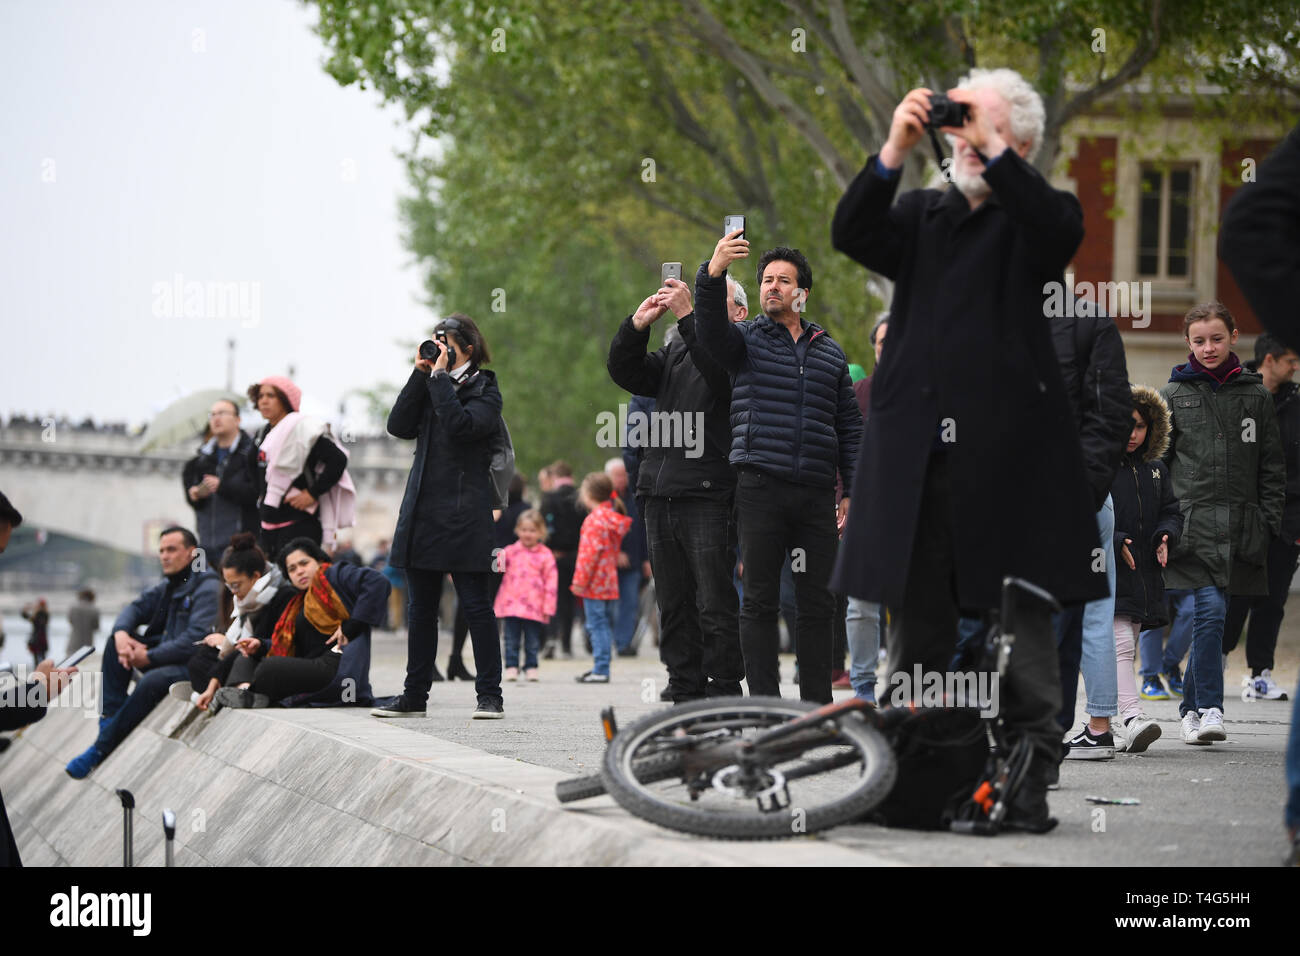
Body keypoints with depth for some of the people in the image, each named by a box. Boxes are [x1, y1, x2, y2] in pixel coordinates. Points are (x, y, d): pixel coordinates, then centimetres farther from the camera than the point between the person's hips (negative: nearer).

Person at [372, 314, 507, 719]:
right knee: (421, 606, 9)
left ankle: (490, 695, 0)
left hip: (464, 516, -6)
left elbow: (460, 424, -20)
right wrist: (421, 374, -2)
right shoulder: (432, 386, 14)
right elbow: (399, 425, 2)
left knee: (476, 604, -4)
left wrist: (440, 375, -14)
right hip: (422, 514, 6)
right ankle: (415, 695, 14)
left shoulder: (484, 391, -1)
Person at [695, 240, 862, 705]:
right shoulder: (746, 340, 9)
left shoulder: (829, 352, 18)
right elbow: (710, 330, -15)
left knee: (818, 603, 4)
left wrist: (853, 491, 8)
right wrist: (712, 274, -33)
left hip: (816, 493, 3)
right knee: (760, 600, -3)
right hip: (761, 489, -3)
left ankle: (817, 706, 11)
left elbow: (850, 426, 18)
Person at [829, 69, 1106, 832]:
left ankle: (1029, 787, 0)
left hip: (1007, 455, -4)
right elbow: (852, 235, 0)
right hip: (916, 456, 4)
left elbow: (1059, 230, -18)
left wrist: (992, 148, -19)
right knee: (916, 630, 8)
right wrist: (896, 152, -13)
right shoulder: (924, 215, 17)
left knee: (1020, 628, -4)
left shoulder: (1036, 217, 6)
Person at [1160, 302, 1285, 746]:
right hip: (1192, 522, -2)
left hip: (1241, 525, 2)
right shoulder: (1174, 395, 6)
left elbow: (1272, 464, 12)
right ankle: (1209, 709, -13)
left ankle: (1192, 707, 19)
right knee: (1209, 612, -15)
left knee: (1210, 617, 6)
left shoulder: (1256, 395, 10)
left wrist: (1269, 521, 4)